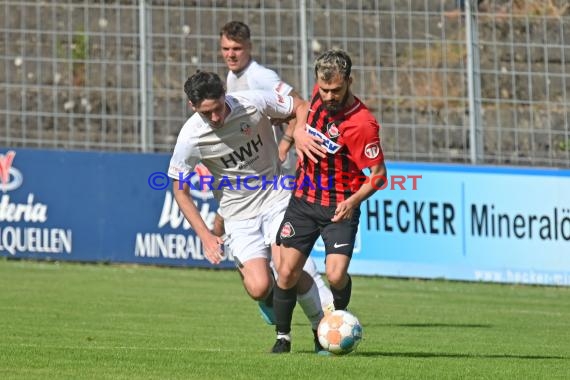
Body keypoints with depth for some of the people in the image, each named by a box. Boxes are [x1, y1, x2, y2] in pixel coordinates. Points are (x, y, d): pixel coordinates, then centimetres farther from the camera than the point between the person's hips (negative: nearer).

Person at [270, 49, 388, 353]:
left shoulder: (361, 123, -22)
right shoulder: (319, 95, -3)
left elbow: (378, 174, -17)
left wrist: (354, 200, -31)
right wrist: (298, 132, 9)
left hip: (339, 210, -5)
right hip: (303, 200, 5)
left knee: (336, 276, -17)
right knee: (287, 273, -2)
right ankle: (282, 337, 15)